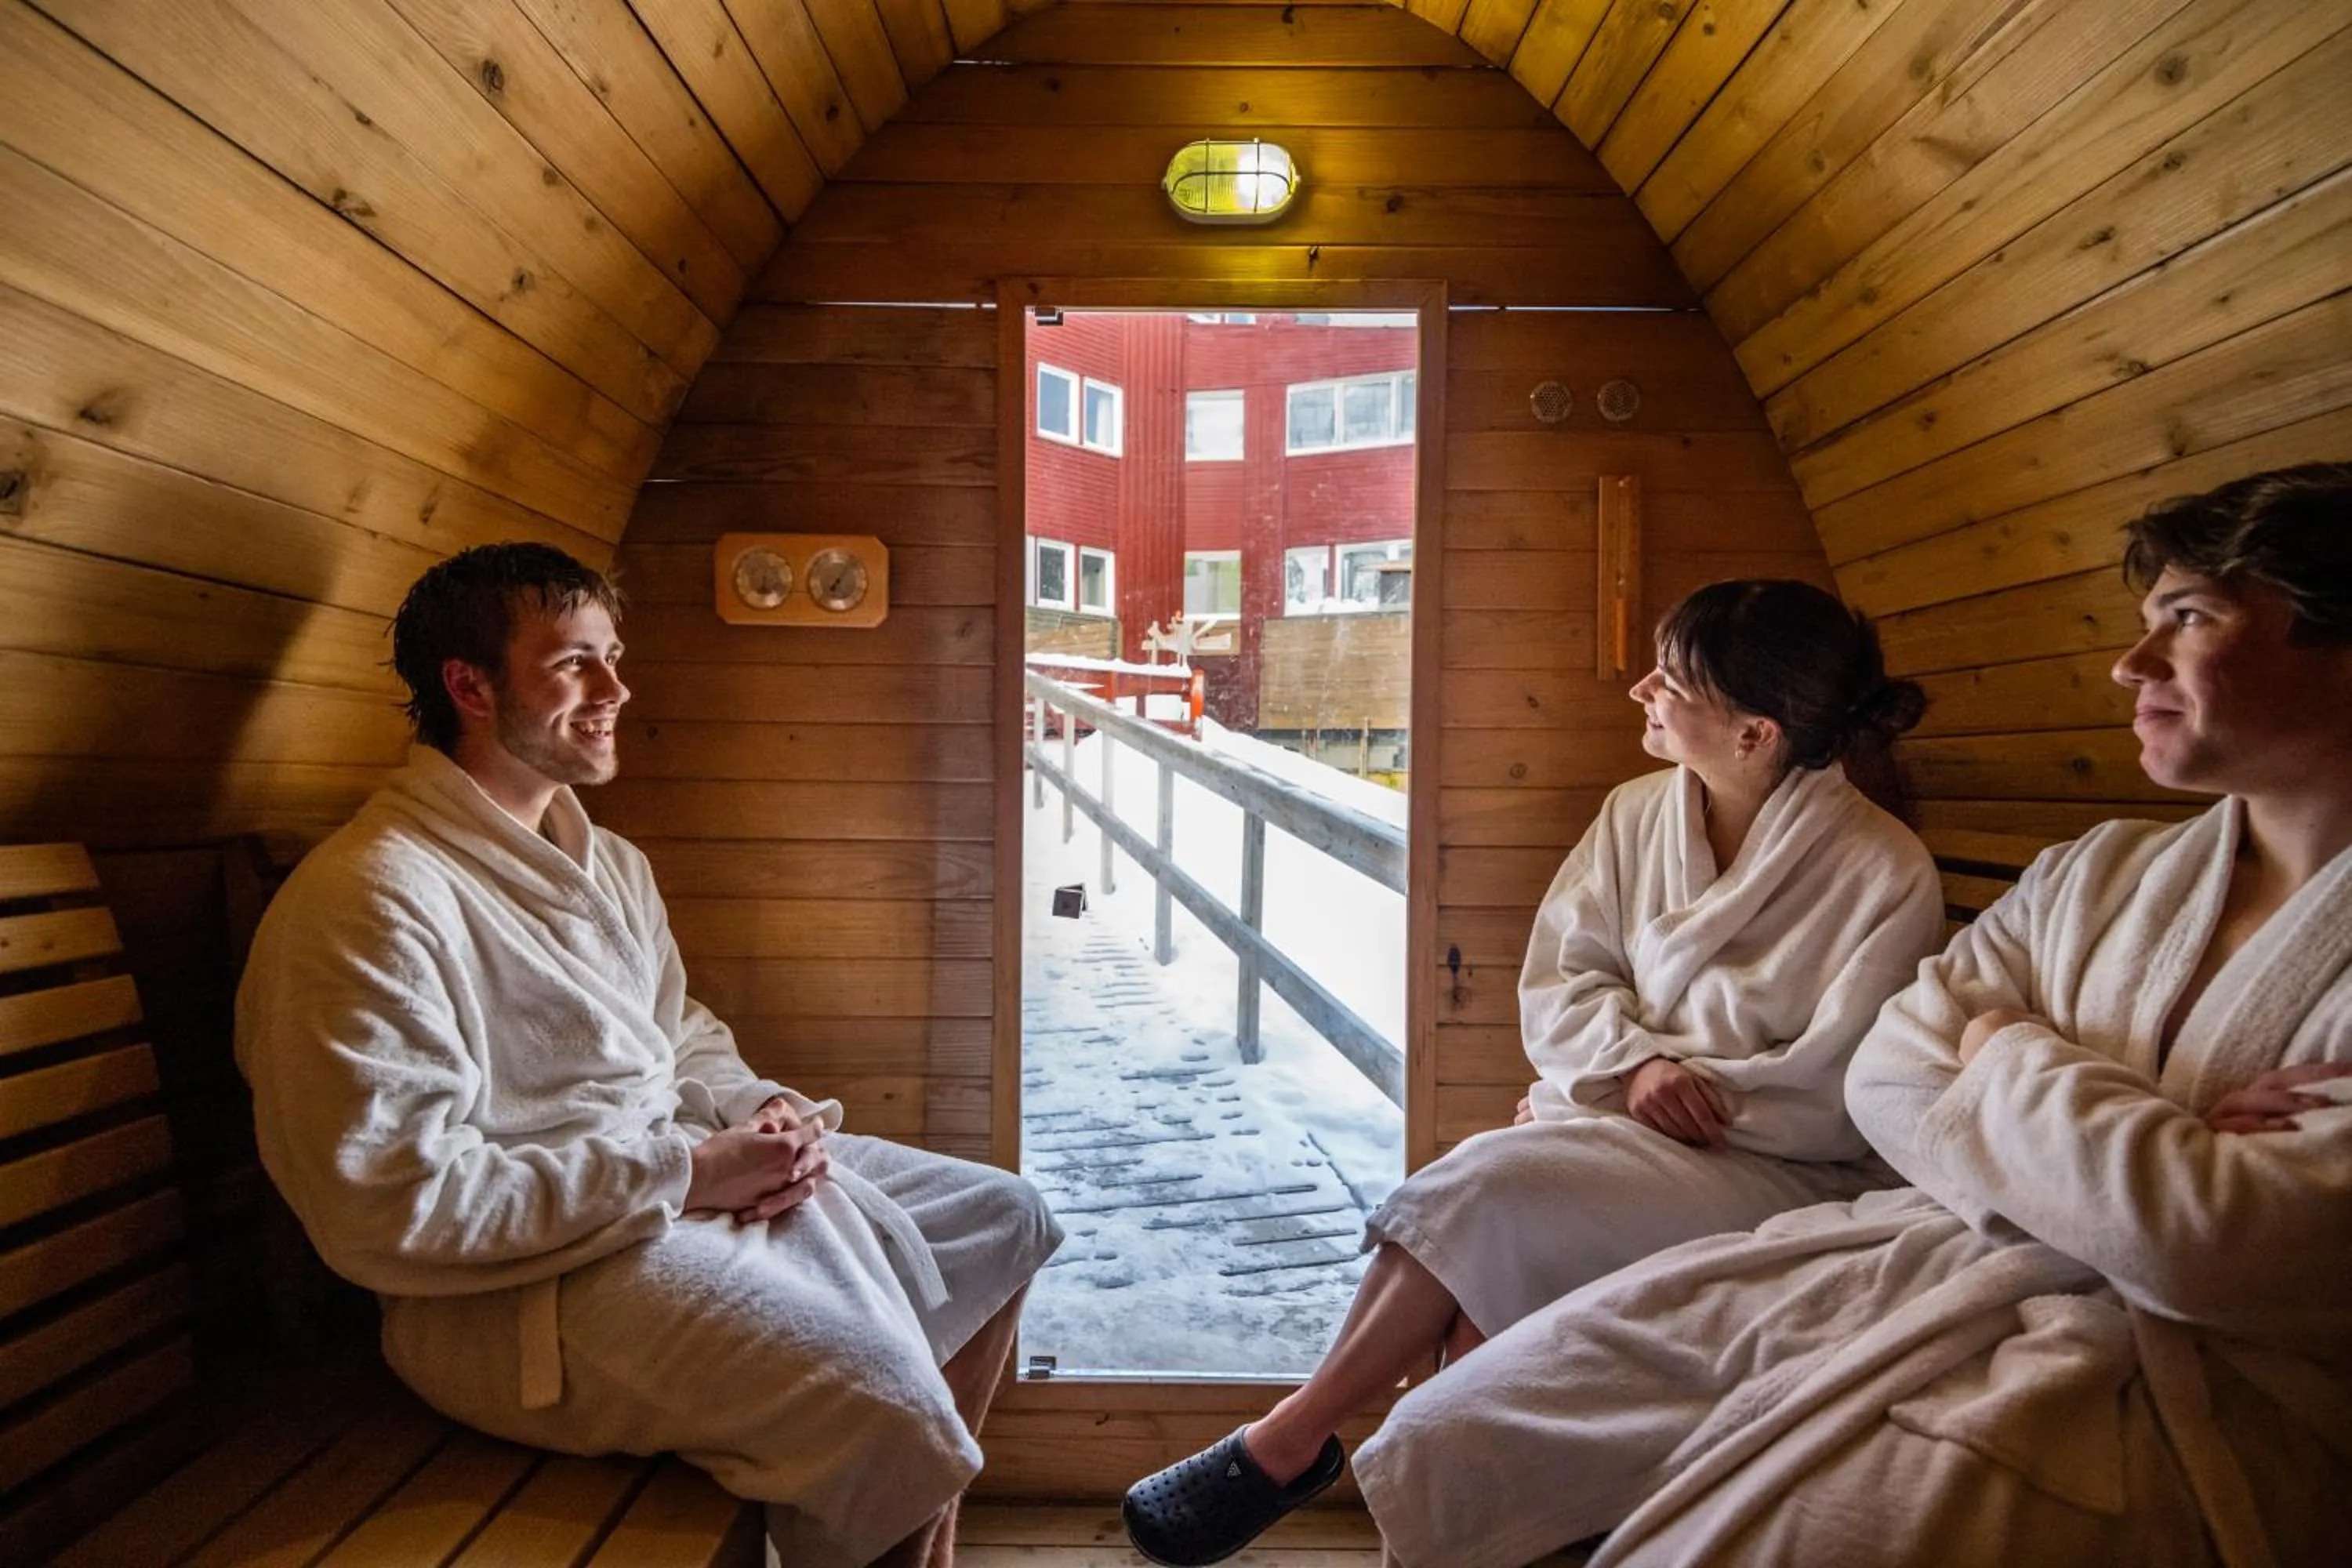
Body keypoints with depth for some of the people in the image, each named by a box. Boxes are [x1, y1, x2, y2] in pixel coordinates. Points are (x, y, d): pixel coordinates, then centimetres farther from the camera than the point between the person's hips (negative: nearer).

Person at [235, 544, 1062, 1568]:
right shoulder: (375, 900, -16)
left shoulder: (609, 865, 13)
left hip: (681, 1176, 9)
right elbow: (392, 1207, -21)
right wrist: (687, 1171, -21)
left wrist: (762, 1114, -3)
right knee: (872, 1385, -30)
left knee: (1002, 1219, 11)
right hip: (524, 1279, -9)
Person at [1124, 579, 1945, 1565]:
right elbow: (1557, 982, 3)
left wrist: (1690, 1083, -14)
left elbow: (1842, 1097, -10)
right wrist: (1632, 1065, -15)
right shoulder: (1637, 815, 5)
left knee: (1486, 1193, -27)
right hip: (1616, 1126, 5)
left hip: (1781, 1174, -4)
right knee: (1494, 1251, -29)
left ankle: (1285, 1444, -11)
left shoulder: (1887, 876, -9)